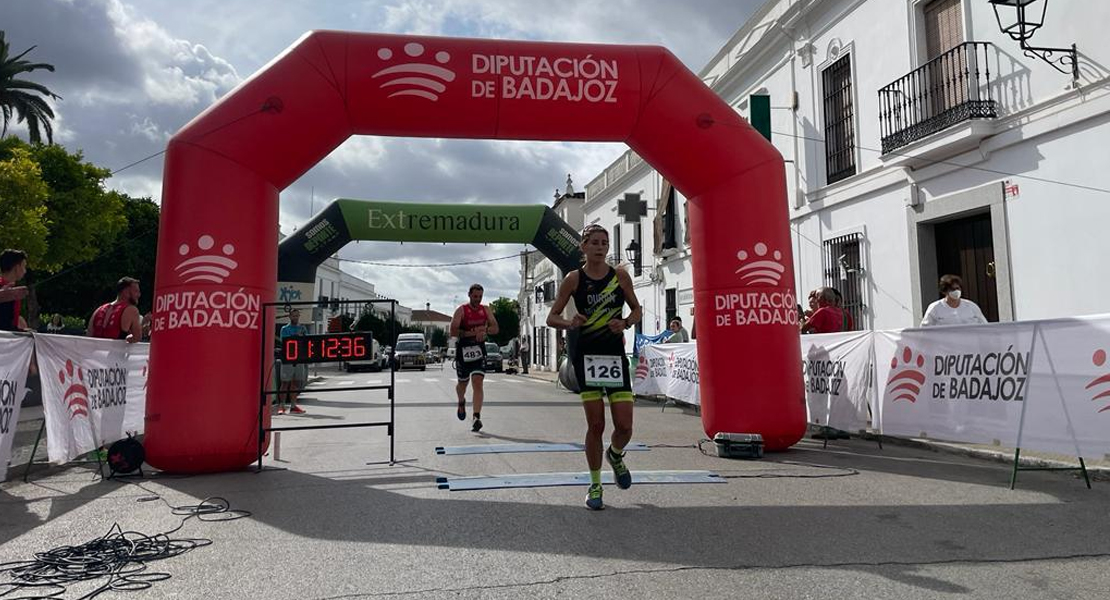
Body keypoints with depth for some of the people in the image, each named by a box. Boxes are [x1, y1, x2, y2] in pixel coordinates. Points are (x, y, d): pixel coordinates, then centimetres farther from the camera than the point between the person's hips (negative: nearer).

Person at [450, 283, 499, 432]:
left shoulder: (486, 311, 4)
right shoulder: (461, 311, -7)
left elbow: (495, 328, -2)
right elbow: (453, 332, -16)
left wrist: (485, 331, -23)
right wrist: (473, 333, -21)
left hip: (479, 350, 1)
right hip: (463, 350, -1)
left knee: (478, 382, -12)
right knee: (463, 383, 15)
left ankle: (477, 418, -16)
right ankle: (461, 403, 48)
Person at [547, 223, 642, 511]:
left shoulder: (620, 276, 4)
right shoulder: (574, 279, -1)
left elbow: (636, 309, 13)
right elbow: (551, 318, 1)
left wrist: (625, 323, -8)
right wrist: (569, 323, -20)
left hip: (615, 354, 2)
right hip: (586, 354, -2)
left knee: (625, 425, -3)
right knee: (595, 424, -3)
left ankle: (615, 455, 34)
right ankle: (595, 485, 16)